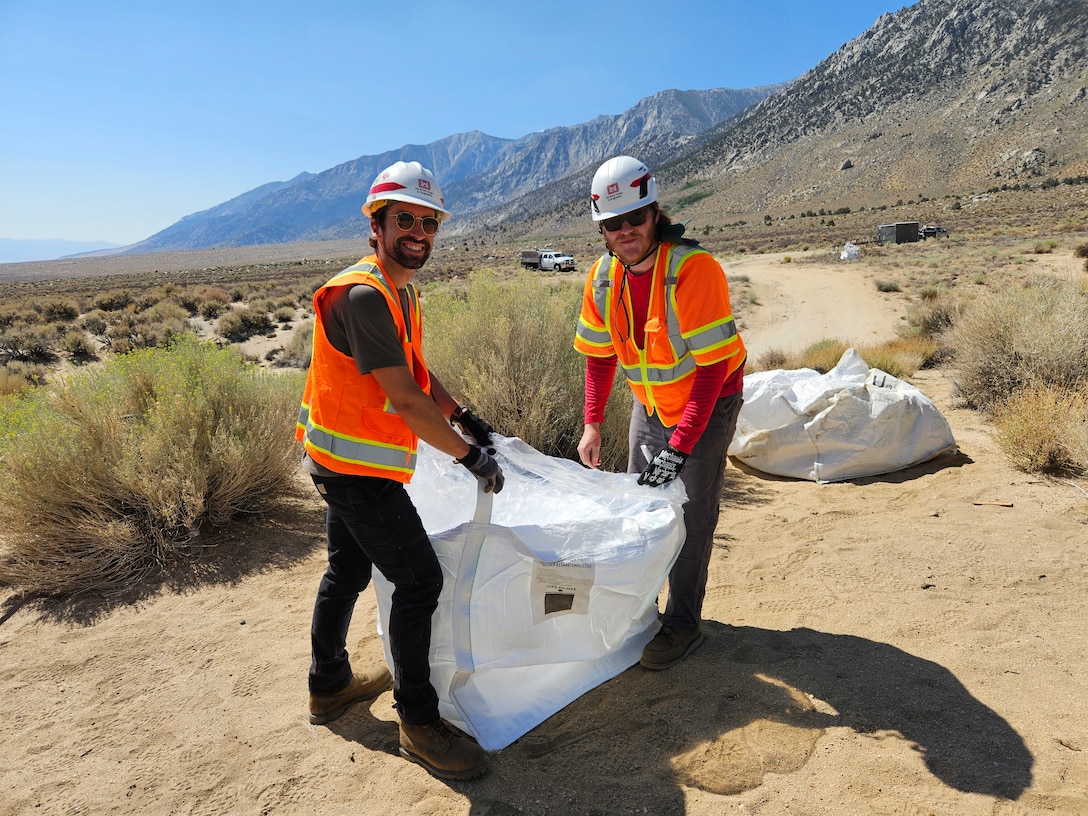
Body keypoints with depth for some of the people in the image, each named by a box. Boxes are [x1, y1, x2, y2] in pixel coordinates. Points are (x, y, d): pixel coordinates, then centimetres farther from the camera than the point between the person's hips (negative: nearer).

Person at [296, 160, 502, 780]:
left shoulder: (401, 291, 10)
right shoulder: (362, 294, -23)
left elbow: (417, 371, 19)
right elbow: (405, 399, -25)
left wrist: (463, 416, 12)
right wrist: (471, 455, -19)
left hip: (343, 463, 10)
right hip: (358, 469, -10)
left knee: (349, 571, 22)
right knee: (420, 580, -4)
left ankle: (329, 684, 42)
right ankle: (419, 723, 11)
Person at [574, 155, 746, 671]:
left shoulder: (693, 269, -29)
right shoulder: (603, 276, -10)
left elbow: (712, 366, -29)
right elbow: (599, 354, 1)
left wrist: (681, 444, -32)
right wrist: (593, 423, -6)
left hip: (708, 402, -6)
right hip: (649, 402, 6)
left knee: (690, 511, -6)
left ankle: (683, 622, 12)